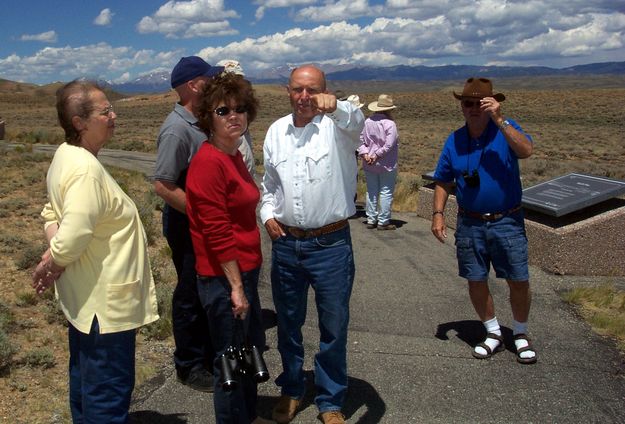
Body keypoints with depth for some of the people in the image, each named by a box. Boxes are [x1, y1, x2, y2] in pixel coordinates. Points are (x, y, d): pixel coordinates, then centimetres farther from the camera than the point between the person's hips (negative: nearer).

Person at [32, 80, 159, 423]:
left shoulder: (65, 156, 6)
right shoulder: (87, 170, -25)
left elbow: (52, 213, 14)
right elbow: (71, 241, -31)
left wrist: (53, 255, -2)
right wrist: (48, 267, -12)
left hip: (83, 299, 10)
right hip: (105, 303, -10)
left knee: (85, 381, 25)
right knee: (108, 394, 4)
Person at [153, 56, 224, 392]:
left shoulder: (199, 122, 6)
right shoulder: (177, 130, -22)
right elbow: (163, 186, -26)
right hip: (187, 225, -9)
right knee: (190, 296, 5)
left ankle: (210, 354, 38)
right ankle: (189, 367, 23)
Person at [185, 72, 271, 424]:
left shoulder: (234, 155, 9)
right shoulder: (208, 162, -19)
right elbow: (216, 232, -22)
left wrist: (247, 279, 15)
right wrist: (236, 286, -19)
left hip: (245, 271, 10)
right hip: (224, 278, -10)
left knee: (251, 348, 24)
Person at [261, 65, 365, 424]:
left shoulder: (337, 126, -8)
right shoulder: (276, 131, 6)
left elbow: (357, 122, -33)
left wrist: (335, 107, -53)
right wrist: (268, 214, 1)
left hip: (331, 245, -3)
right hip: (285, 244, 4)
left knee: (334, 328, 9)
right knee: (288, 324, 18)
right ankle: (291, 389, 40)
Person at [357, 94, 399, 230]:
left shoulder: (367, 122, 2)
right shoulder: (389, 124, -14)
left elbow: (360, 140, -1)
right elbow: (389, 145, -21)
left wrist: (365, 153, -7)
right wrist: (377, 155, -14)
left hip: (369, 165, 5)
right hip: (386, 165, -5)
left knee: (371, 192, 14)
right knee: (386, 193, 4)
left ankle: (371, 220, 19)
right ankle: (383, 222, 8)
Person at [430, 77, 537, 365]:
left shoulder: (506, 129, -6)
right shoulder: (454, 140, 3)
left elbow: (526, 151, -27)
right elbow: (443, 182, 9)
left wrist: (499, 120, -31)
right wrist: (438, 214, -2)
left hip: (507, 222, -2)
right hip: (470, 224, 3)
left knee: (519, 282, 4)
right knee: (476, 282, 9)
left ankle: (520, 335, 28)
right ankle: (493, 334, 29)